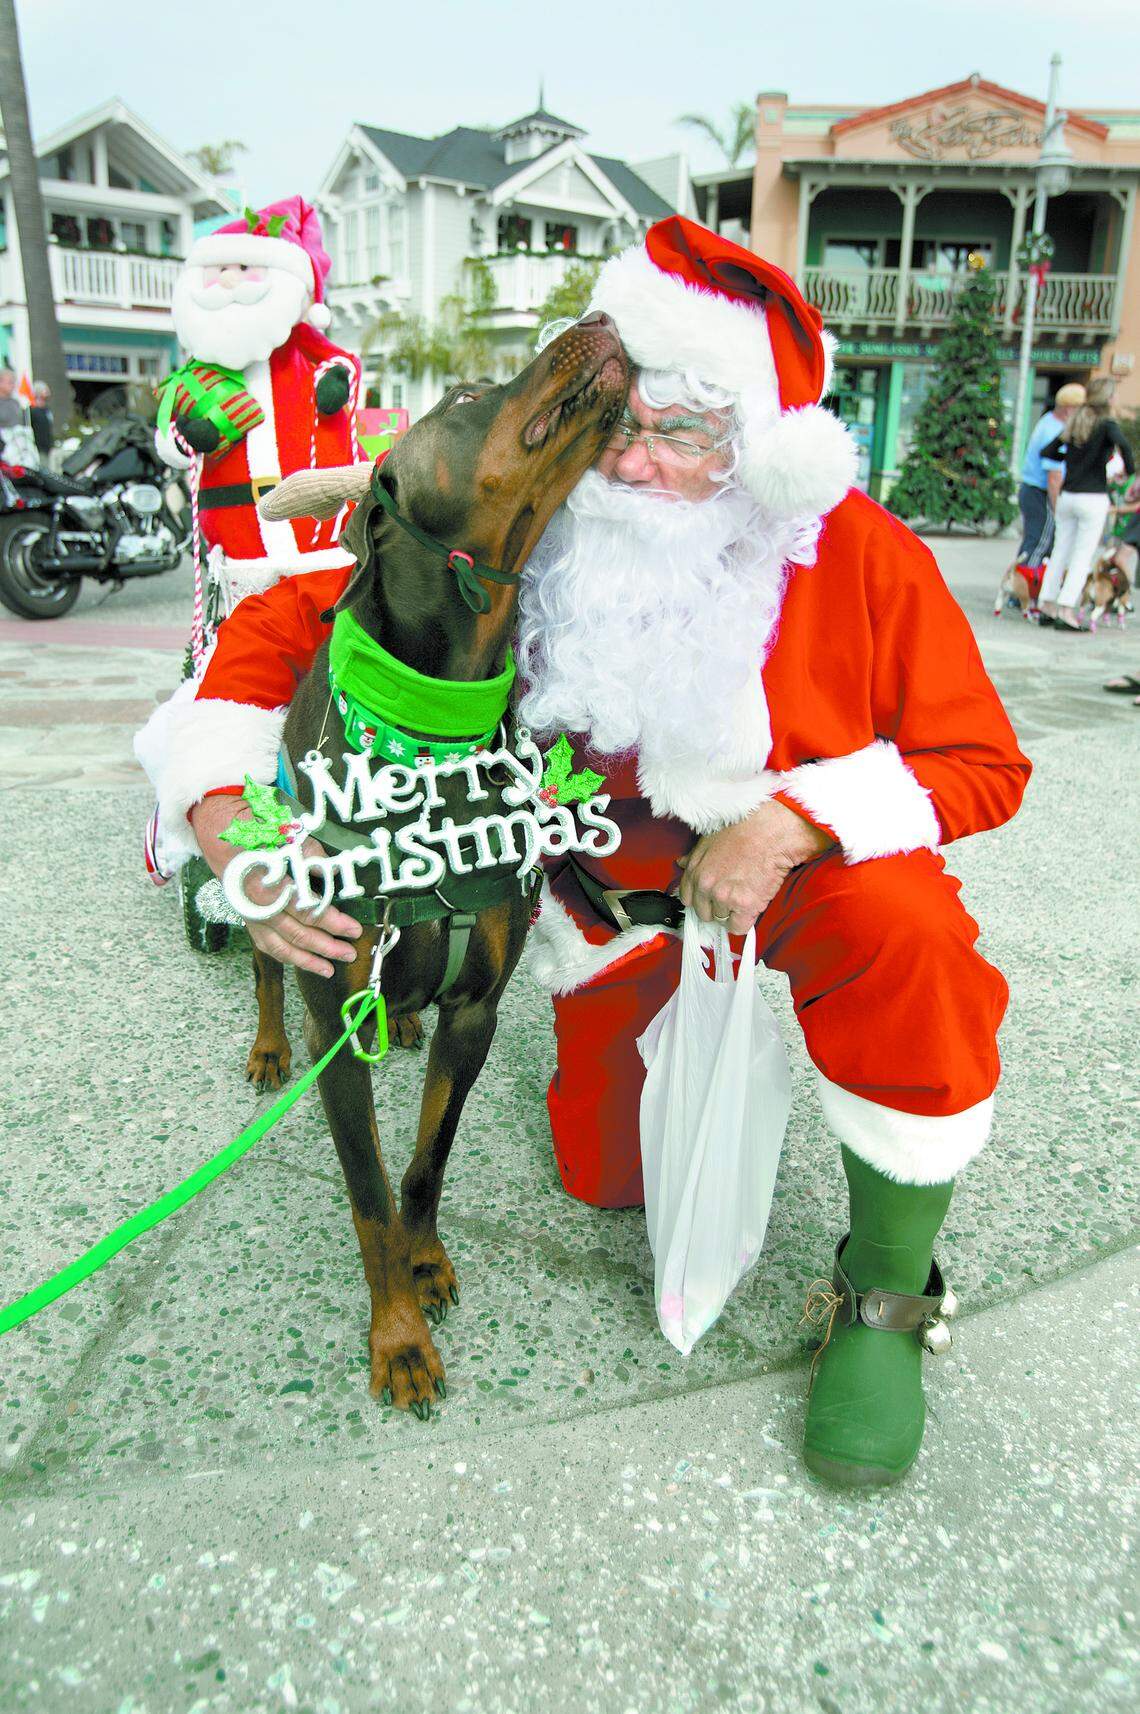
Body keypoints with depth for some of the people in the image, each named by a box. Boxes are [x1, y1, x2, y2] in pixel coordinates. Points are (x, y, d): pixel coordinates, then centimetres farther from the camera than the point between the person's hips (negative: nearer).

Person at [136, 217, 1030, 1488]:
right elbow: (287, 622, -15)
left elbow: (982, 764, -15)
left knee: (908, 932, -38)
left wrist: (794, 819, -31)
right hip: (615, 880, 2)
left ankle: (885, 1295, -14)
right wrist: (224, 815, -31)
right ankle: (675, 1020, 47)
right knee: (610, 1181, 13)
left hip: (814, 855, -1)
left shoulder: (859, 553, -22)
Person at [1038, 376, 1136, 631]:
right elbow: (1123, 444, -25)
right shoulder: (1107, 425, -7)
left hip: (1067, 496, 6)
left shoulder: (1074, 424, 11)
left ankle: (1047, 606, 13)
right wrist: (1130, 470, -10)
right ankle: (1066, 612, -6)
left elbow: (1046, 452, 12)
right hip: (1093, 498, -6)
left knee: (1060, 552, 11)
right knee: (1083, 558, -2)